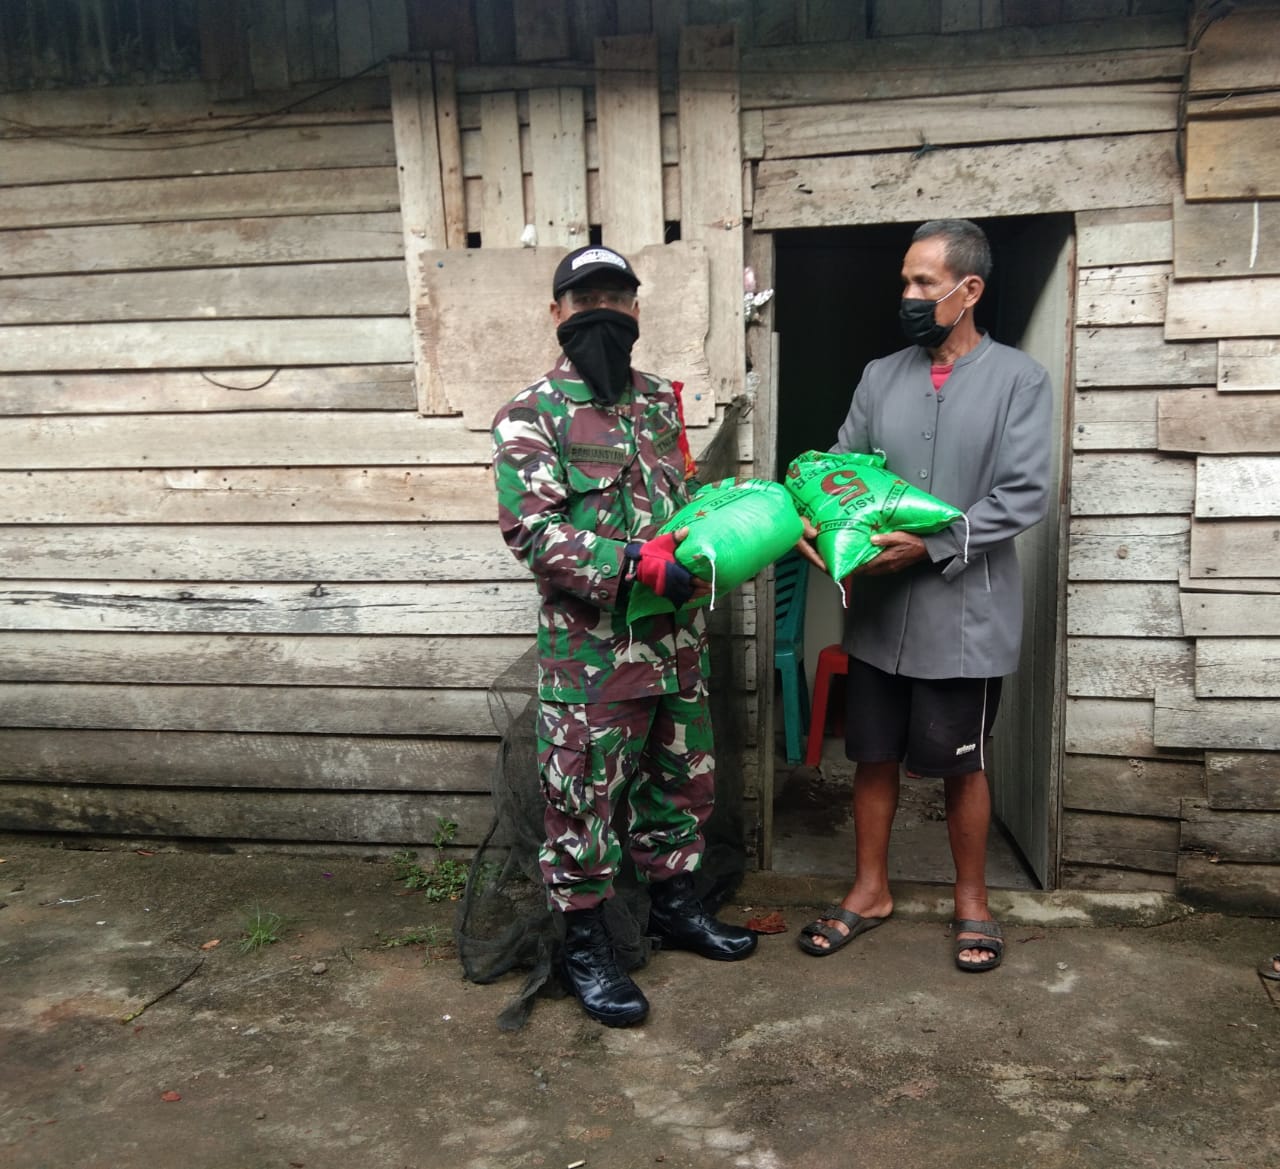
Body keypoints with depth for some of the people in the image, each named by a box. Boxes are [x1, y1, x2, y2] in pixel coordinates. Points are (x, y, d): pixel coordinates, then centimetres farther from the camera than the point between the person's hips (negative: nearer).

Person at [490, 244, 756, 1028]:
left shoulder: (661, 400, 12)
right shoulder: (531, 417, -8)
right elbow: (531, 530, -17)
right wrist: (635, 564, -26)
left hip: (676, 638, 7)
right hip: (591, 649, -6)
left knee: (682, 780, 19)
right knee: (586, 799, 4)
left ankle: (675, 905, 40)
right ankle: (586, 946, 22)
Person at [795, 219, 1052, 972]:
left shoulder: (1019, 379, -4)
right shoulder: (880, 377, 8)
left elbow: (1025, 496, -11)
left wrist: (932, 545, -21)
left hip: (963, 614, -3)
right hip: (880, 611, 4)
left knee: (961, 765, 10)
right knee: (874, 756, 12)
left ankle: (972, 900, 31)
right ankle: (871, 889, 30)